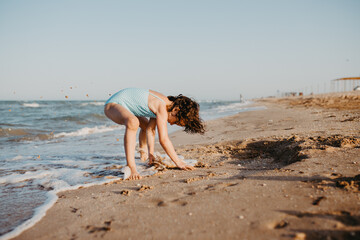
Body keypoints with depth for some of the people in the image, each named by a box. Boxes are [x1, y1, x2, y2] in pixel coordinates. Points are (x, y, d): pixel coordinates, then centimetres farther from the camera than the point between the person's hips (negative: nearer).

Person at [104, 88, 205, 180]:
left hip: (125, 106, 10)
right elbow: (163, 139, -30)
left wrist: (151, 153, 1)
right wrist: (178, 162, -25)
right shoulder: (162, 107, -27)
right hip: (112, 104, -10)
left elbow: (151, 130, 5)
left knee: (146, 125, 29)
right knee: (133, 122, -40)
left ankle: (143, 153, 54)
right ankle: (131, 168, -38)